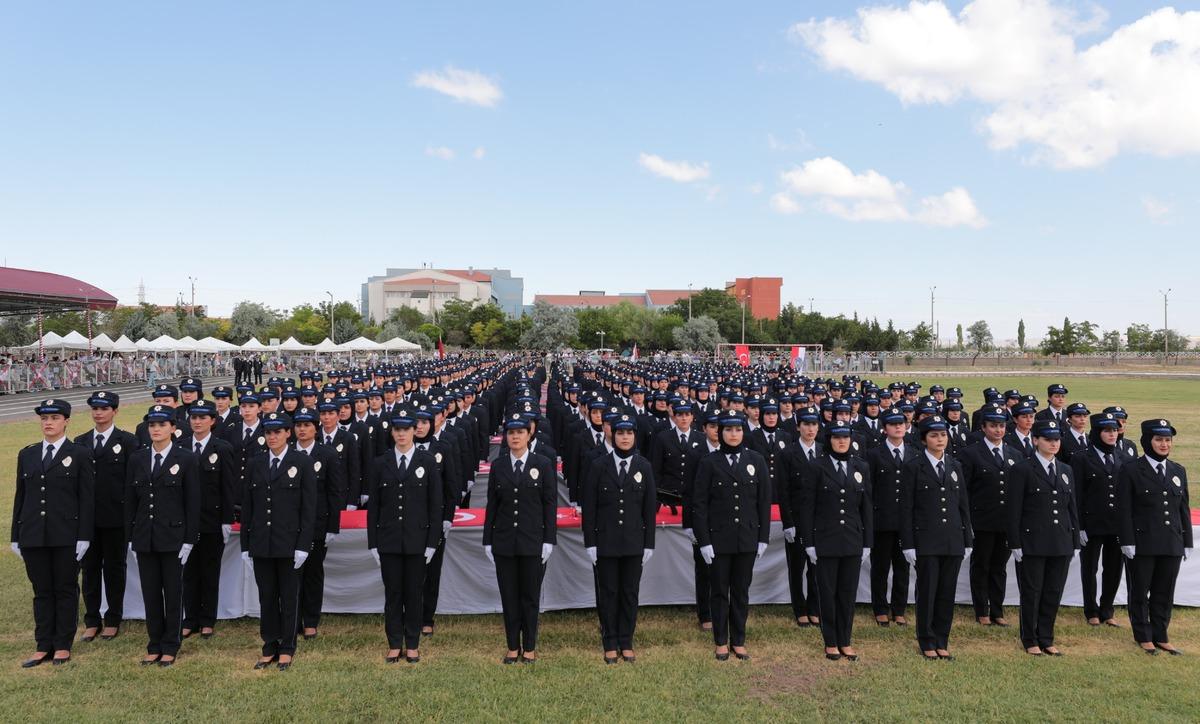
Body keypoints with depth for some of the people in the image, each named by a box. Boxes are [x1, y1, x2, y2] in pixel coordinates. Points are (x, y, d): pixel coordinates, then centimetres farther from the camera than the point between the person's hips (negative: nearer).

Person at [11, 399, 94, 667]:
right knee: (42, 592, 10)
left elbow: (87, 498, -5)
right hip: (33, 535, 4)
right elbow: (20, 496, 12)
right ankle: (43, 646, 18)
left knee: (66, 590, 5)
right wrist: (16, 536, 8)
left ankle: (63, 645, 15)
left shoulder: (80, 454, -2)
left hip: (67, 535, -4)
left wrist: (84, 536, -10)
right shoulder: (27, 454, 11)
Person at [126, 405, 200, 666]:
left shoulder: (186, 459, -5)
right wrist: (131, 537, 5)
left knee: (173, 593, 5)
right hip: (144, 537, 3)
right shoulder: (137, 460, 7)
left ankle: (170, 647, 16)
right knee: (150, 593, 9)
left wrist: (189, 540, -9)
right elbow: (131, 501, 10)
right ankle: (154, 646, 21)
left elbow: (193, 503, -5)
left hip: (173, 536, -3)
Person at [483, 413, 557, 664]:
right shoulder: (498, 466, 5)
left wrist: (549, 540, -7)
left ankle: (529, 648, 18)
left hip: (533, 542, -2)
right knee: (509, 596, 7)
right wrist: (487, 540, 4)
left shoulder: (543, 464, -1)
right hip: (504, 542, 2)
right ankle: (513, 647, 19)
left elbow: (550, 504, -2)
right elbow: (492, 505, 7)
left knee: (530, 596, 6)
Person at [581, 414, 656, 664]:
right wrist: (590, 543, -5)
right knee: (608, 593, 6)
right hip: (605, 542, -1)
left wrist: (649, 544, 1)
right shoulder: (599, 468, -2)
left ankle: (626, 643, 19)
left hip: (634, 542, 1)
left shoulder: (644, 467, 3)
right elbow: (589, 508, -1)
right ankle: (610, 645, 17)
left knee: (630, 593, 7)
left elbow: (650, 509, 4)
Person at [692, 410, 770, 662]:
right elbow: (699, 504, -4)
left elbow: (764, 501, 4)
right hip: (718, 538, -1)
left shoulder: (756, 461, 2)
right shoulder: (709, 463, -3)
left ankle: (739, 641, 22)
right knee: (720, 592, 7)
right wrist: (704, 541, -8)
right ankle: (721, 641, 20)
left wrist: (763, 537, 1)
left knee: (741, 591, 10)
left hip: (747, 538, 2)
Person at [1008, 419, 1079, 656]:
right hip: (1032, 542, -5)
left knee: (1054, 593, 9)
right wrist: (1015, 544, -10)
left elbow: (1072, 509, 15)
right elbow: (1014, 510, -7)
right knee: (1032, 593, 4)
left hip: (1061, 544, 5)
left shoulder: (1066, 471, 13)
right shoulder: (1022, 469, -5)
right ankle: (1030, 641, 16)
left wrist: (1075, 542, 10)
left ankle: (1046, 639, 22)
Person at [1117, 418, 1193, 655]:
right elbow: (1124, 509, -8)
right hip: (1142, 543, -4)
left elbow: (1184, 509, 12)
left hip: (1172, 544, 4)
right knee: (1140, 592, 6)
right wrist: (1127, 542, -12)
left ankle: (1161, 636, 23)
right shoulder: (1131, 470, -6)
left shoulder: (1178, 471, 9)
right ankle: (1143, 637, 19)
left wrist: (1187, 542, 10)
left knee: (1164, 593, 11)